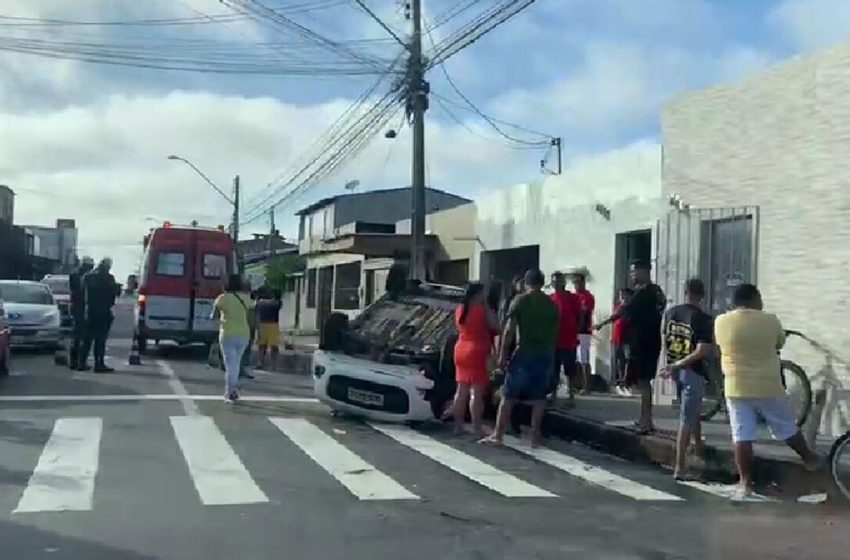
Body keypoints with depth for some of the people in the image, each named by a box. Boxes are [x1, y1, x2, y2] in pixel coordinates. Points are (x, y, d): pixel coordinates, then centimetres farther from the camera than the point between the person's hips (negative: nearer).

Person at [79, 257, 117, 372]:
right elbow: (113, 293, -8)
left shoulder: (87, 276, 7)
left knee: (87, 338, 13)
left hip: (90, 311, 6)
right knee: (101, 339, -3)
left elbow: (83, 293, 9)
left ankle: (81, 363, 15)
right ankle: (99, 364, -5)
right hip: (103, 312, -6)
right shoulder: (108, 278, -12)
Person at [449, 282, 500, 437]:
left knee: (461, 391, 11)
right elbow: (496, 327, -8)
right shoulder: (483, 310, -11)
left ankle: (458, 426, 15)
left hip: (461, 351, 7)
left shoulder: (460, 309, 9)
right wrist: (487, 307, 1)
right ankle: (477, 428, -6)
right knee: (476, 392, -6)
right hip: (477, 353, -7)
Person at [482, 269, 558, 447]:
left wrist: (502, 354, -6)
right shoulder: (551, 304, 10)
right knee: (538, 397, 9)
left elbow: (509, 329, -8)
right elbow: (554, 332, 10)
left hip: (524, 353, -4)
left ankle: (497, 435, 0)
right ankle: (535, 436, 9)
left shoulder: (519, 300, -3)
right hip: (544, 354, 4)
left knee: (508, 396, 1)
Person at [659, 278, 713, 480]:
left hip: (674, 369, 6)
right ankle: (679, 467, -3)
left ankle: (698, 446, 41)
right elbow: (702, 352, -22)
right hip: (693, 371, -6)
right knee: (686, 420, -3)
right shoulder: (704, 319, -14)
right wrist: (677, 365, -16)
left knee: (692, 410, 27)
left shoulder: (670, 312, 2)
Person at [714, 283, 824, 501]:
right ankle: (810, 459, 41)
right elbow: (780, 344, 9)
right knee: (788, 428, 19)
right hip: (768, 387, -1)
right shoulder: (770, 320, -7)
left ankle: (745, 484, 4)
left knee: (742, 436, 4)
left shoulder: (721, 322, -5)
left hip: (736, 388, 1)